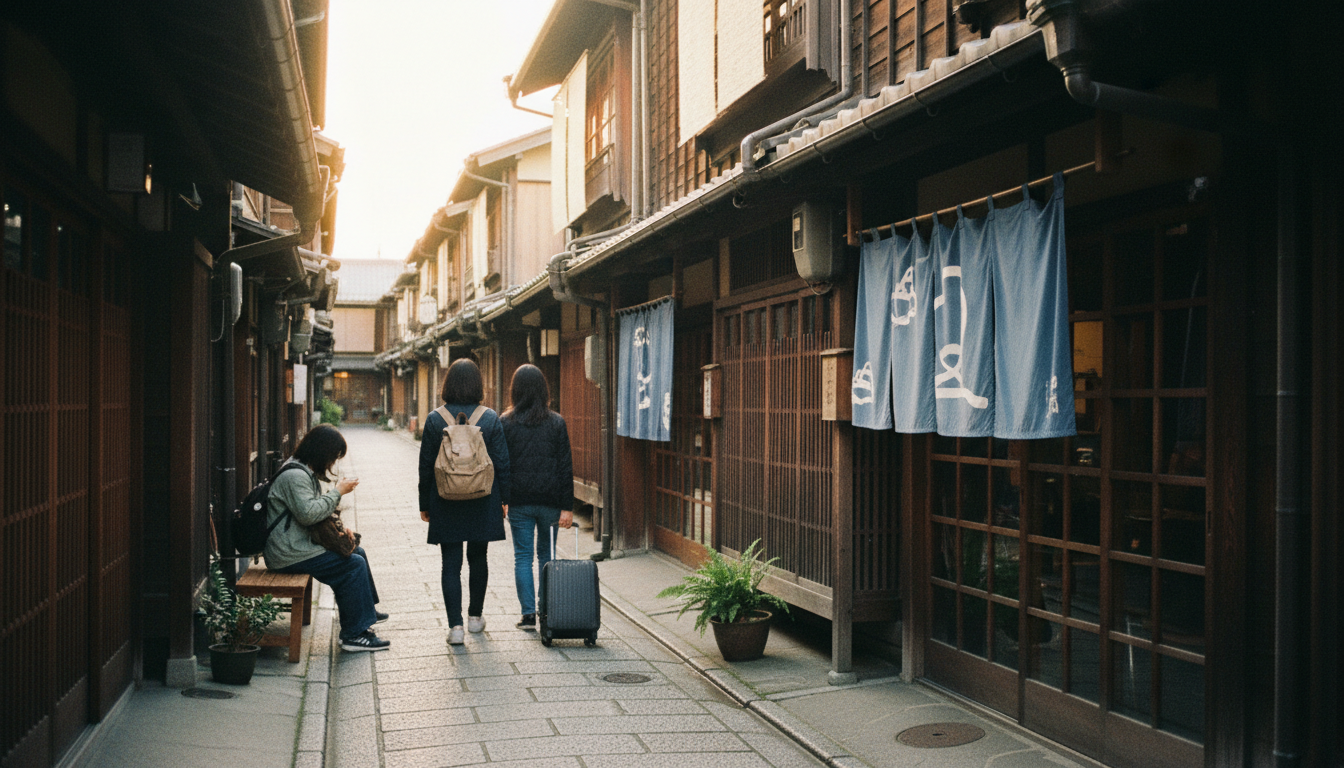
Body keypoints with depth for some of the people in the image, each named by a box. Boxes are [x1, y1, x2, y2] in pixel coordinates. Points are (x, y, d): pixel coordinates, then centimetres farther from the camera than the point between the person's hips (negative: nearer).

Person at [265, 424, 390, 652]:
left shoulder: (304, 472, 15)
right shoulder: (294, 476, -19)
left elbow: (315, 509, 24)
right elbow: (308, 513, -28)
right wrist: (338, 492, -19)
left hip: (300, 545, 11)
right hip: (290, 555, -11)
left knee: (358, 552, 16)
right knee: (354, 565, -15)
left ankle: (365, 610, 31)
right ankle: (354, 634, -12)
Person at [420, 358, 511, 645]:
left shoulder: (435, 420, -5)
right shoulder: (490, 419, -5)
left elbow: (426, 466, -2)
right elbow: (502, 463, -3)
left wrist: (424, 504, 6)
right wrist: (504, 499, 7)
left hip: (446, 504, -1)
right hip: (482, 503, 1)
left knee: (451, 564, 3)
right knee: (478, 559, 17)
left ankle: (455, 626, -3)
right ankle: (475, 616, 29)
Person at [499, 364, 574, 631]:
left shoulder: (506, 423, -4)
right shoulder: (556, 422, -2)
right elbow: (565, 466, -4)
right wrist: (566, 507, -2)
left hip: (519, 501, -1)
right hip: (549, 499, 1)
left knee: (523, 556, 6)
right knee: (546, 553, 16)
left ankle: (528, 614, 2)